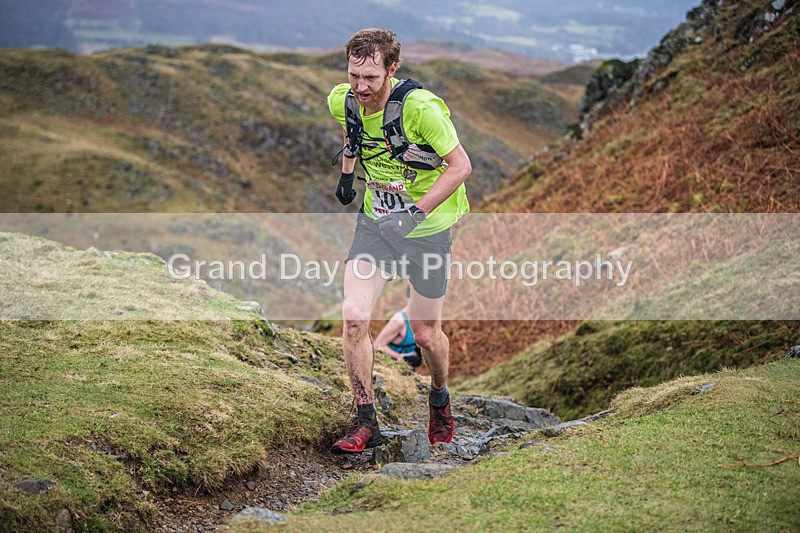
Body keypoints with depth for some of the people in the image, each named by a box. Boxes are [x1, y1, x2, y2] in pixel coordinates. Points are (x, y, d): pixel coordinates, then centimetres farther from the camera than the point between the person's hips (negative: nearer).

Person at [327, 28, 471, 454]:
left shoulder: (419, 107, -26)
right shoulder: (342, 100, -9)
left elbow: (460, 166, -20)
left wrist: (415, 212, -27)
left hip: (426, 226, -4)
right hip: (374, 221, 4)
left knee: (425, 333, 7)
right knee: (353, 317, -12)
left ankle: (440, 400, 40)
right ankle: (366, 424, 1)